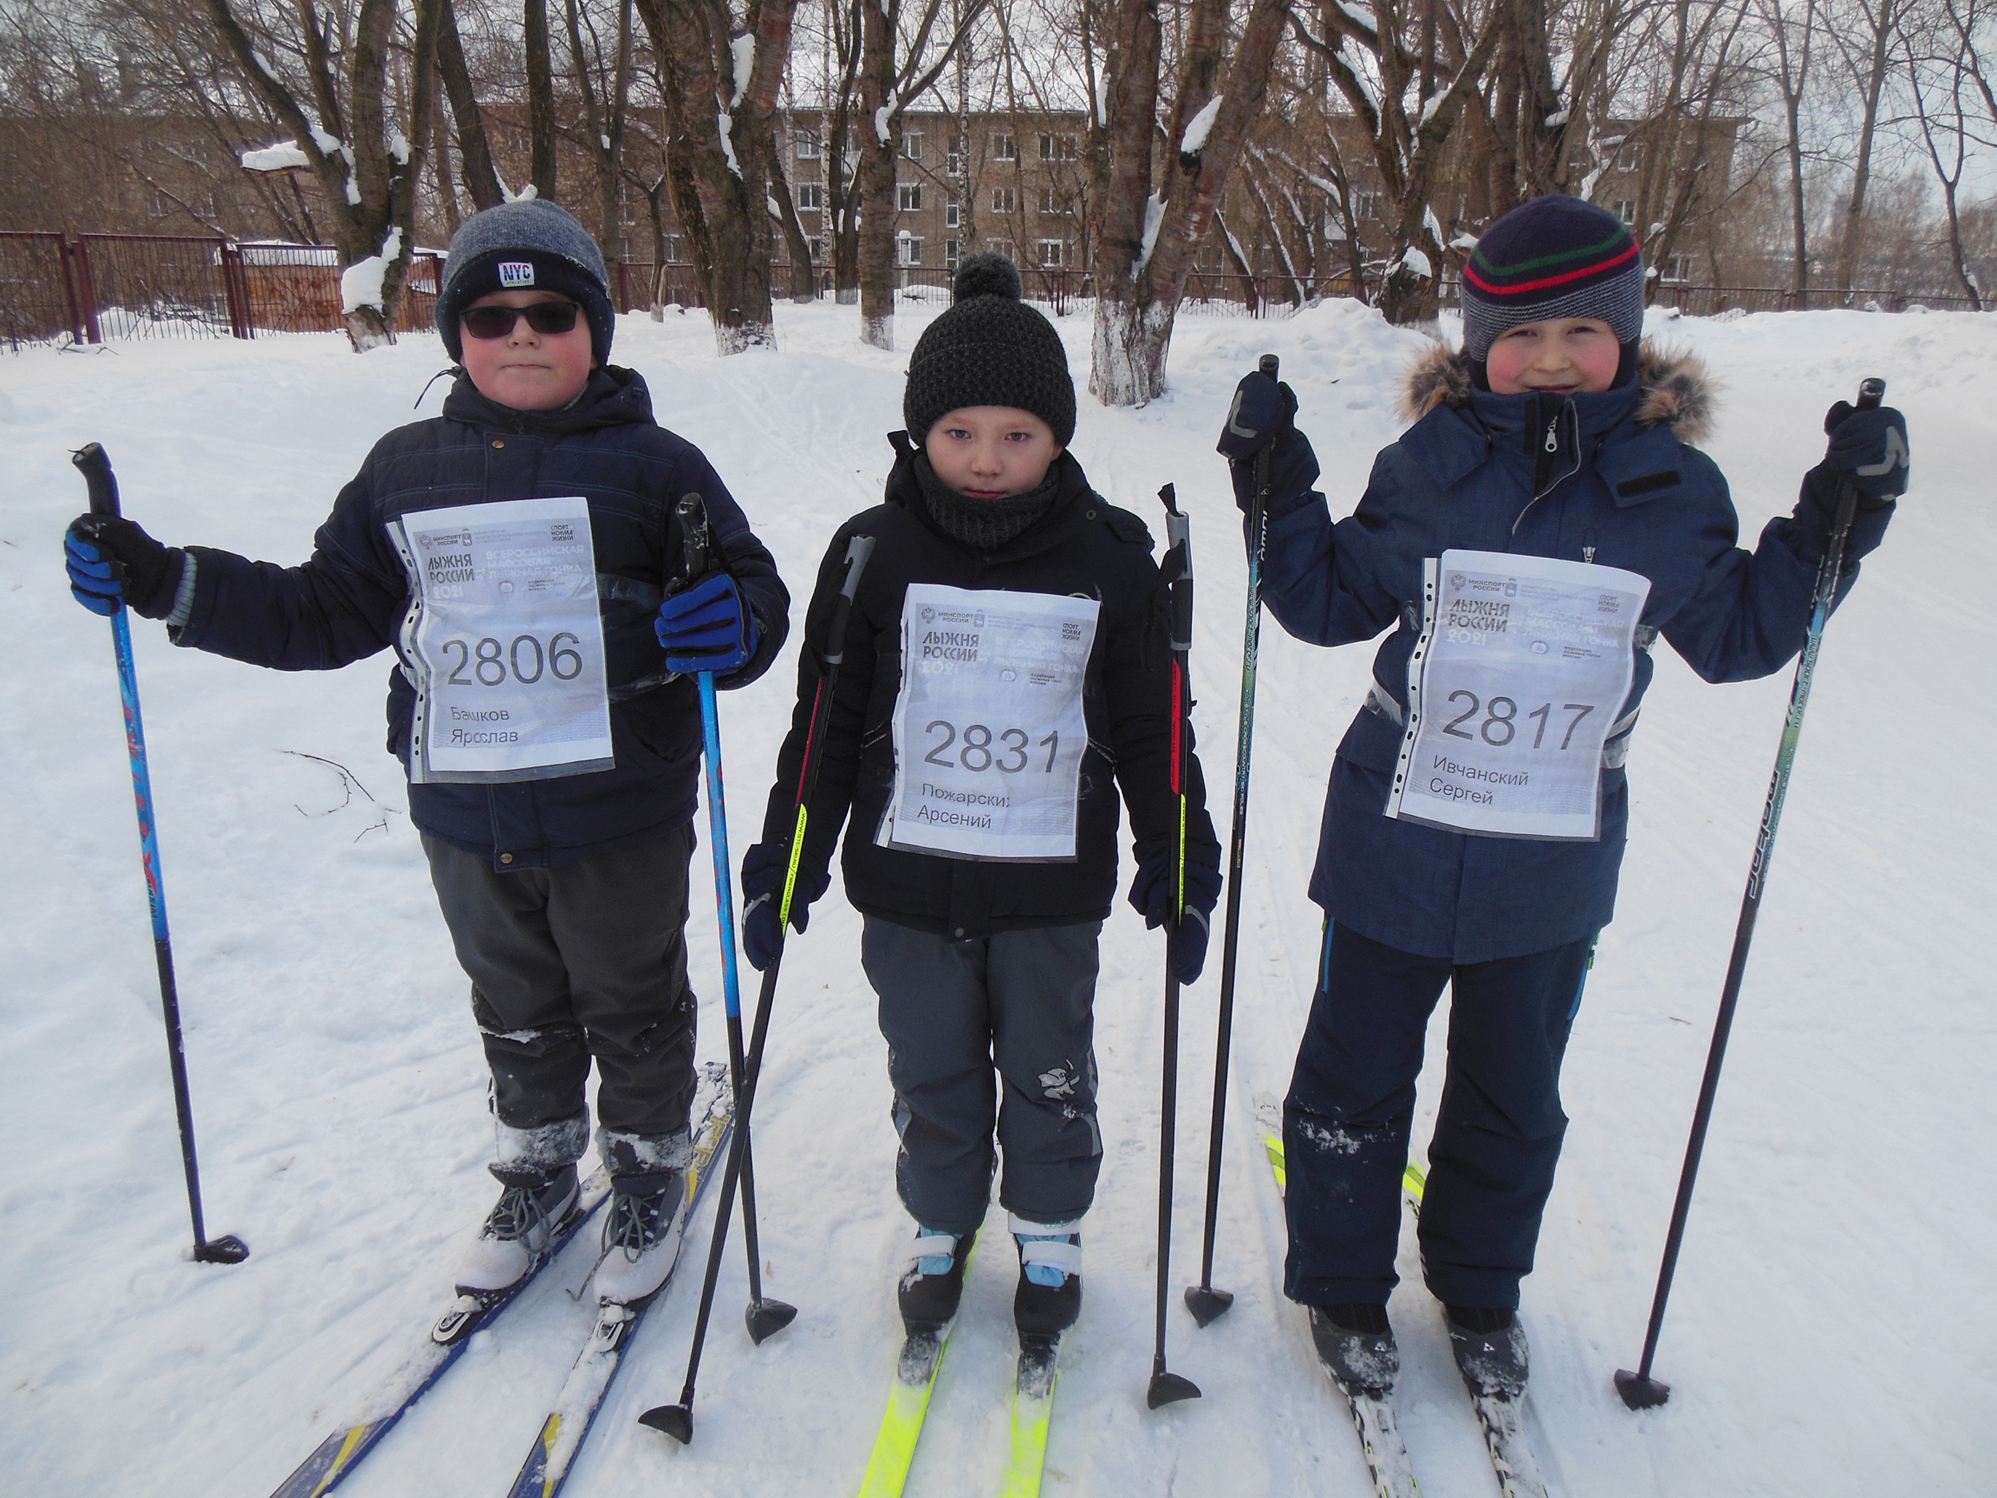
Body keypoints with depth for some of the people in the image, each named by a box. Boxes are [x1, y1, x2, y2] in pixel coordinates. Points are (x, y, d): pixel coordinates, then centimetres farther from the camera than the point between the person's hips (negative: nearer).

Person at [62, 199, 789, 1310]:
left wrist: (729, 626, -32)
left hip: (619, 814, -4)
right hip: (465, 813, 4)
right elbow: (328, 614, 11)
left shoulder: (650, 464, -7)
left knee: (633, 1009, 15)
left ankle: (649, 1175, 39)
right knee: (515, 1009, 23)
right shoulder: (407, 469, 6)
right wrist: (167, 585, 1)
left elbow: (755, 596, -8)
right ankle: (538, 1174, 46)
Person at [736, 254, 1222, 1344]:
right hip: (909, 881, 1)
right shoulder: (875, 552, -5)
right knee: (931, 1076, 16)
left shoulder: (1110, 557, -5)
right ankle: (940, 1230, 41)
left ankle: (1049, 1234, 41)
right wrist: (784, 863, 2)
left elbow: (1147, 729, 3)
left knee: (1048, 1074, 16)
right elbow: (825, 727, 2)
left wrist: (1182, 867, 3)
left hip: (1054, 883, 0)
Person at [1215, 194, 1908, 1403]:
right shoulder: (1428, 465, -5)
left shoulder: (1673, 489, -2)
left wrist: (1833, 525, -4)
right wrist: (1280, 494, -9)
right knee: (1354, 1083, 13)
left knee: (1514, 1100, 19)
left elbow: (1737, 637, 9)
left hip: (1553, 867, 1)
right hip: (1394, 844, -1)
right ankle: (1342, 1286, 36)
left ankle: (1481, 1292, 44)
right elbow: (1334, 603, 4)